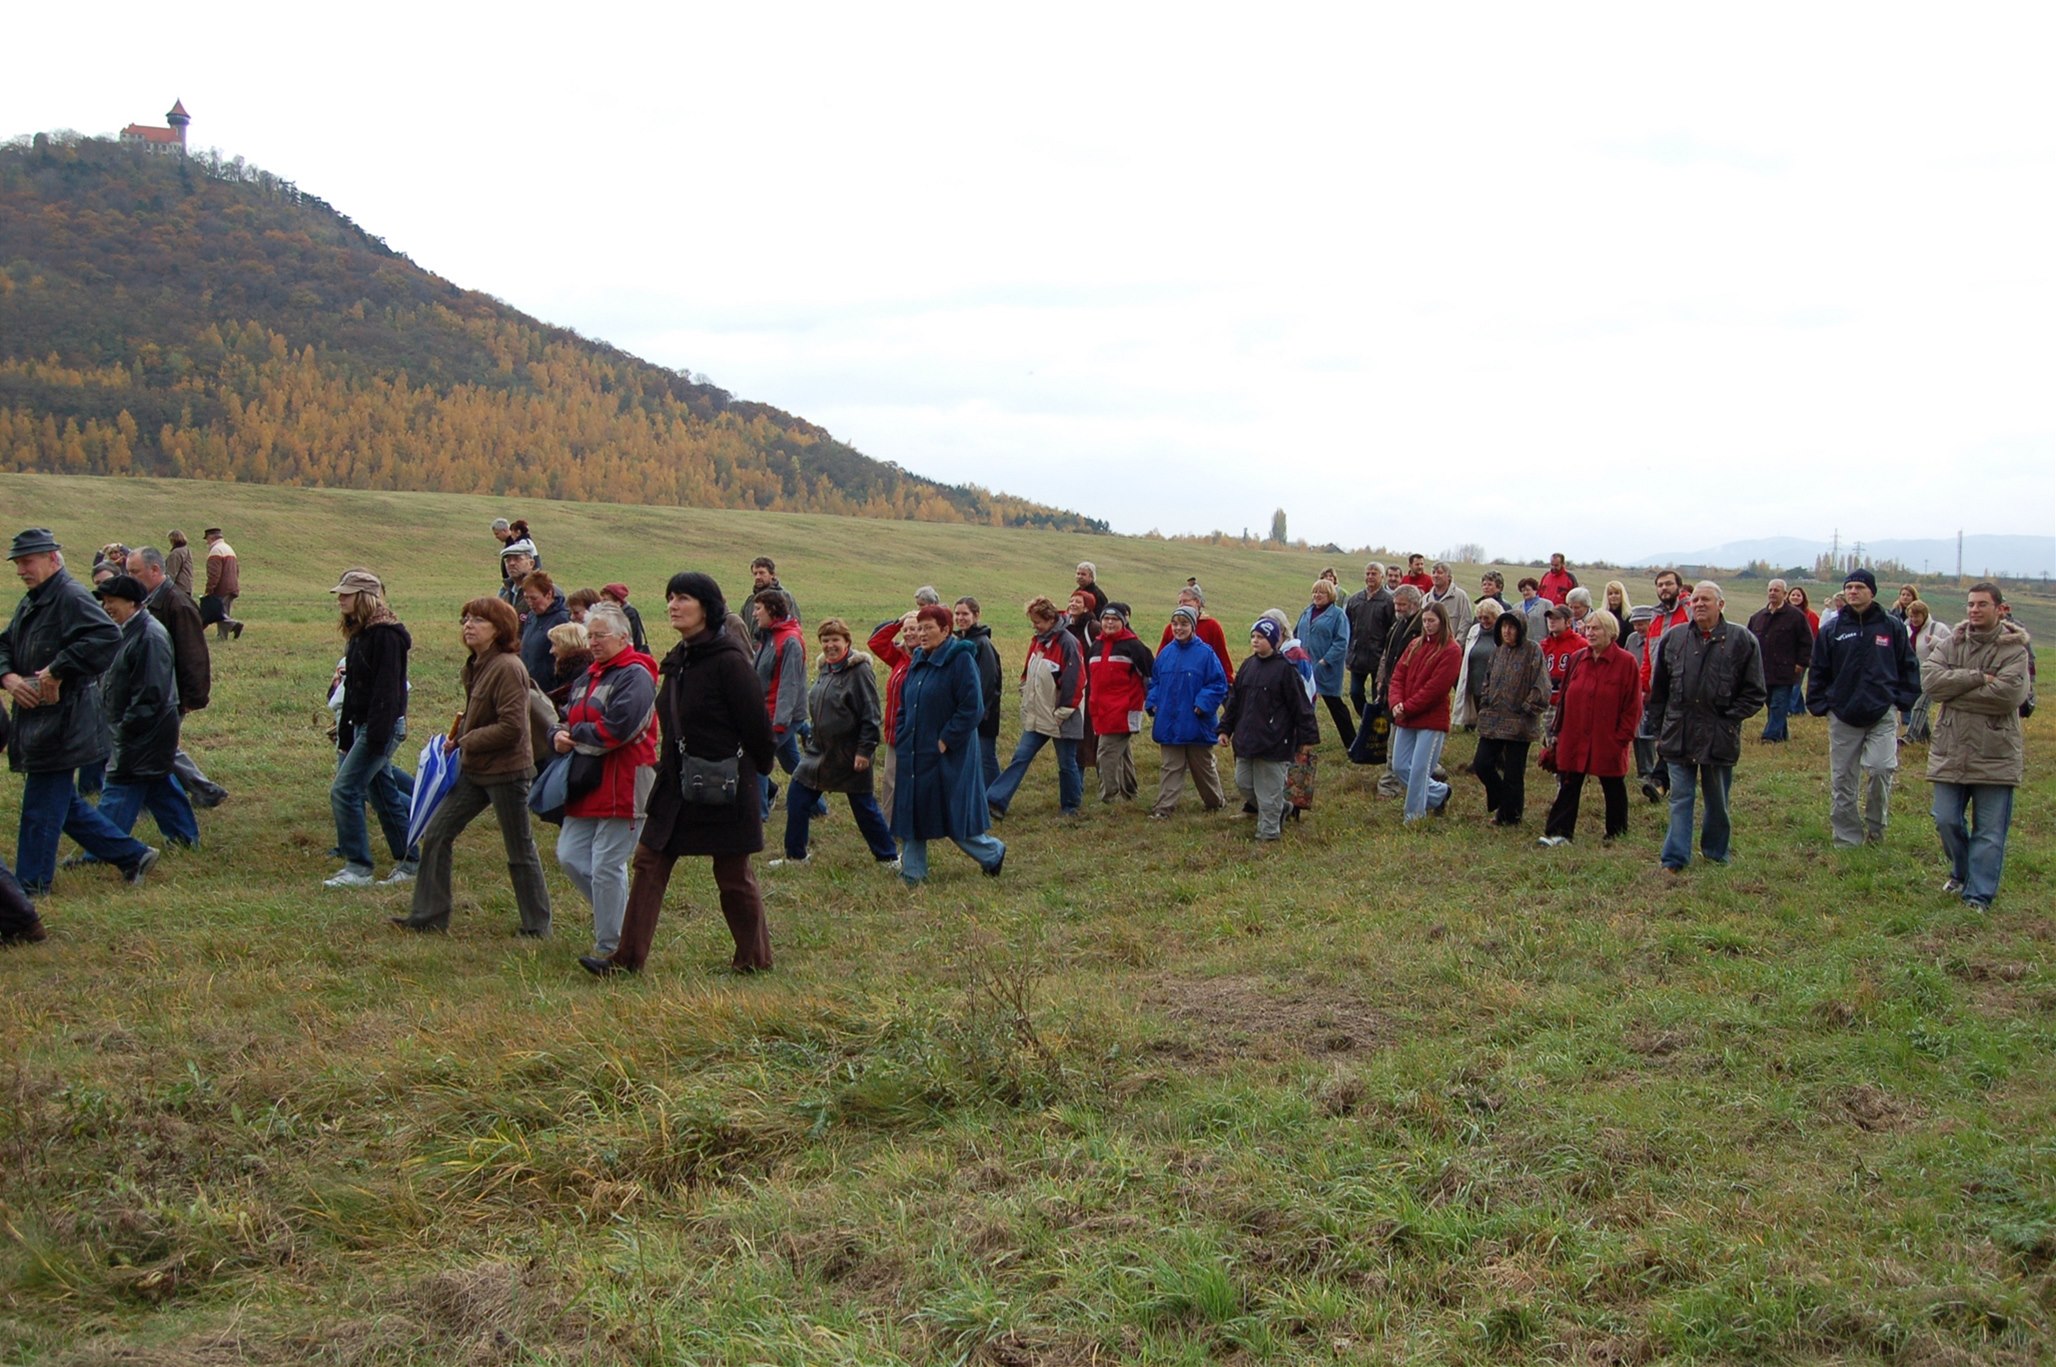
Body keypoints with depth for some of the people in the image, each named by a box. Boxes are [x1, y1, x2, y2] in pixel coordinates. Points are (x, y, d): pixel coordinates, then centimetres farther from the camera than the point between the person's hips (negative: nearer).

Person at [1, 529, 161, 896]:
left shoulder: (73, 597, -15)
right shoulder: (30, 603, 16)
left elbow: (107, 638, -29)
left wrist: (56, 672, -25)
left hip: (62, 722, -10)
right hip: (35, 719, 10)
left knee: (42, 804, -1)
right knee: (62, 802, 16)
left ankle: (30, 886, 11)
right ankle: (133, 855, 23)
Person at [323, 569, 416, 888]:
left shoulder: (385, 634, -15)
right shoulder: (358, 633, 15)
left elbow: (386, 688, -21)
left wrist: (377, 735, -25)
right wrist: (344, 732, 17)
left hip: (383, 726, -10)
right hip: (363, 726, 10)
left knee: (344, 790, -11)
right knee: (383, 794, 13)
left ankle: (358, 868, -6)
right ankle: (407, 863, 20)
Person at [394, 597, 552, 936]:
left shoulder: (507, 667, -20)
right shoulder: (476, 665, 8)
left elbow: (511, 727, -25)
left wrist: (467, 740, -16)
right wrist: (463, 723, 3)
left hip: (506, 771, -9)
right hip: (474, 769, 9)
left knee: (520, 851, 3)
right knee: (435, 834, 8)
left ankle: (537, 927, 17)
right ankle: (429, 916, 17)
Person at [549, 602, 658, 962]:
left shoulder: (635, 676, -12)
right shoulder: (587, 677, 18)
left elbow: (617, 729, -24)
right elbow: (568, 721, 23)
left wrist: (576, 735, -9)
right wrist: (558, 737, -1)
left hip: (624, 787, -9)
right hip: (587, 787, 10)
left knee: (606, 868, -5)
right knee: (569, 857, 9)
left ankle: (610, 948, 6)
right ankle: (616, 915, 26)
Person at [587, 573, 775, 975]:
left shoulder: (729, 661, -18)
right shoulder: (677, 661, 8)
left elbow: (757, 727, -14)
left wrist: (754, 773, -2)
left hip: (724, 788, -8)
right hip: (676, 785, 8)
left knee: (734, 876, 5)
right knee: (648, 864, 5)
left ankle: (755, 958, 21)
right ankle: (627, 958, 10)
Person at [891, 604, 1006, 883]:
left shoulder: (960, 659, -13)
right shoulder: (918, 661, 11)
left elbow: (972, 708, -18)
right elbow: (905, 705, 19)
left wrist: (946, 741, -17)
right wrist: (902, 739, 7)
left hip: (947, 755, -7)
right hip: (914, 754, 8)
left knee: (954, 815, 1)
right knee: (911, 814, 7)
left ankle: (993, 854, 24)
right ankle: (912, 874, 15)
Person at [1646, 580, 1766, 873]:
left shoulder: (1742, 641, -4)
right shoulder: (1673, 638, 4)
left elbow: (1754, 692, 0)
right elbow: (1658, 689, 10)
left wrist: (1730, 720, -8)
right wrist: (1660, 728, 7)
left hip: (1718, 737, -1)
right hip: (1678, 735, 1)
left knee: (1718, 800, 13)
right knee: (1680, 799, 3)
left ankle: (1717, 851, 30)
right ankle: (1675, 858, 4)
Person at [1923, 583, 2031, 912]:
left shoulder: (2014, 649, -6)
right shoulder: (1951, 643, 6)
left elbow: (2007, 694, -21)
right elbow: (1930, 679, -10)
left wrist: (1955, 691, -14)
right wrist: (1978, 678, -19)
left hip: (1996, 754, -4)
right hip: (1951, 750, 4)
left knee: (1990, 832, 1)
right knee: (1946, 821, 10)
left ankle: (1978, 895, 9)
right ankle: (1962, 874, 34)